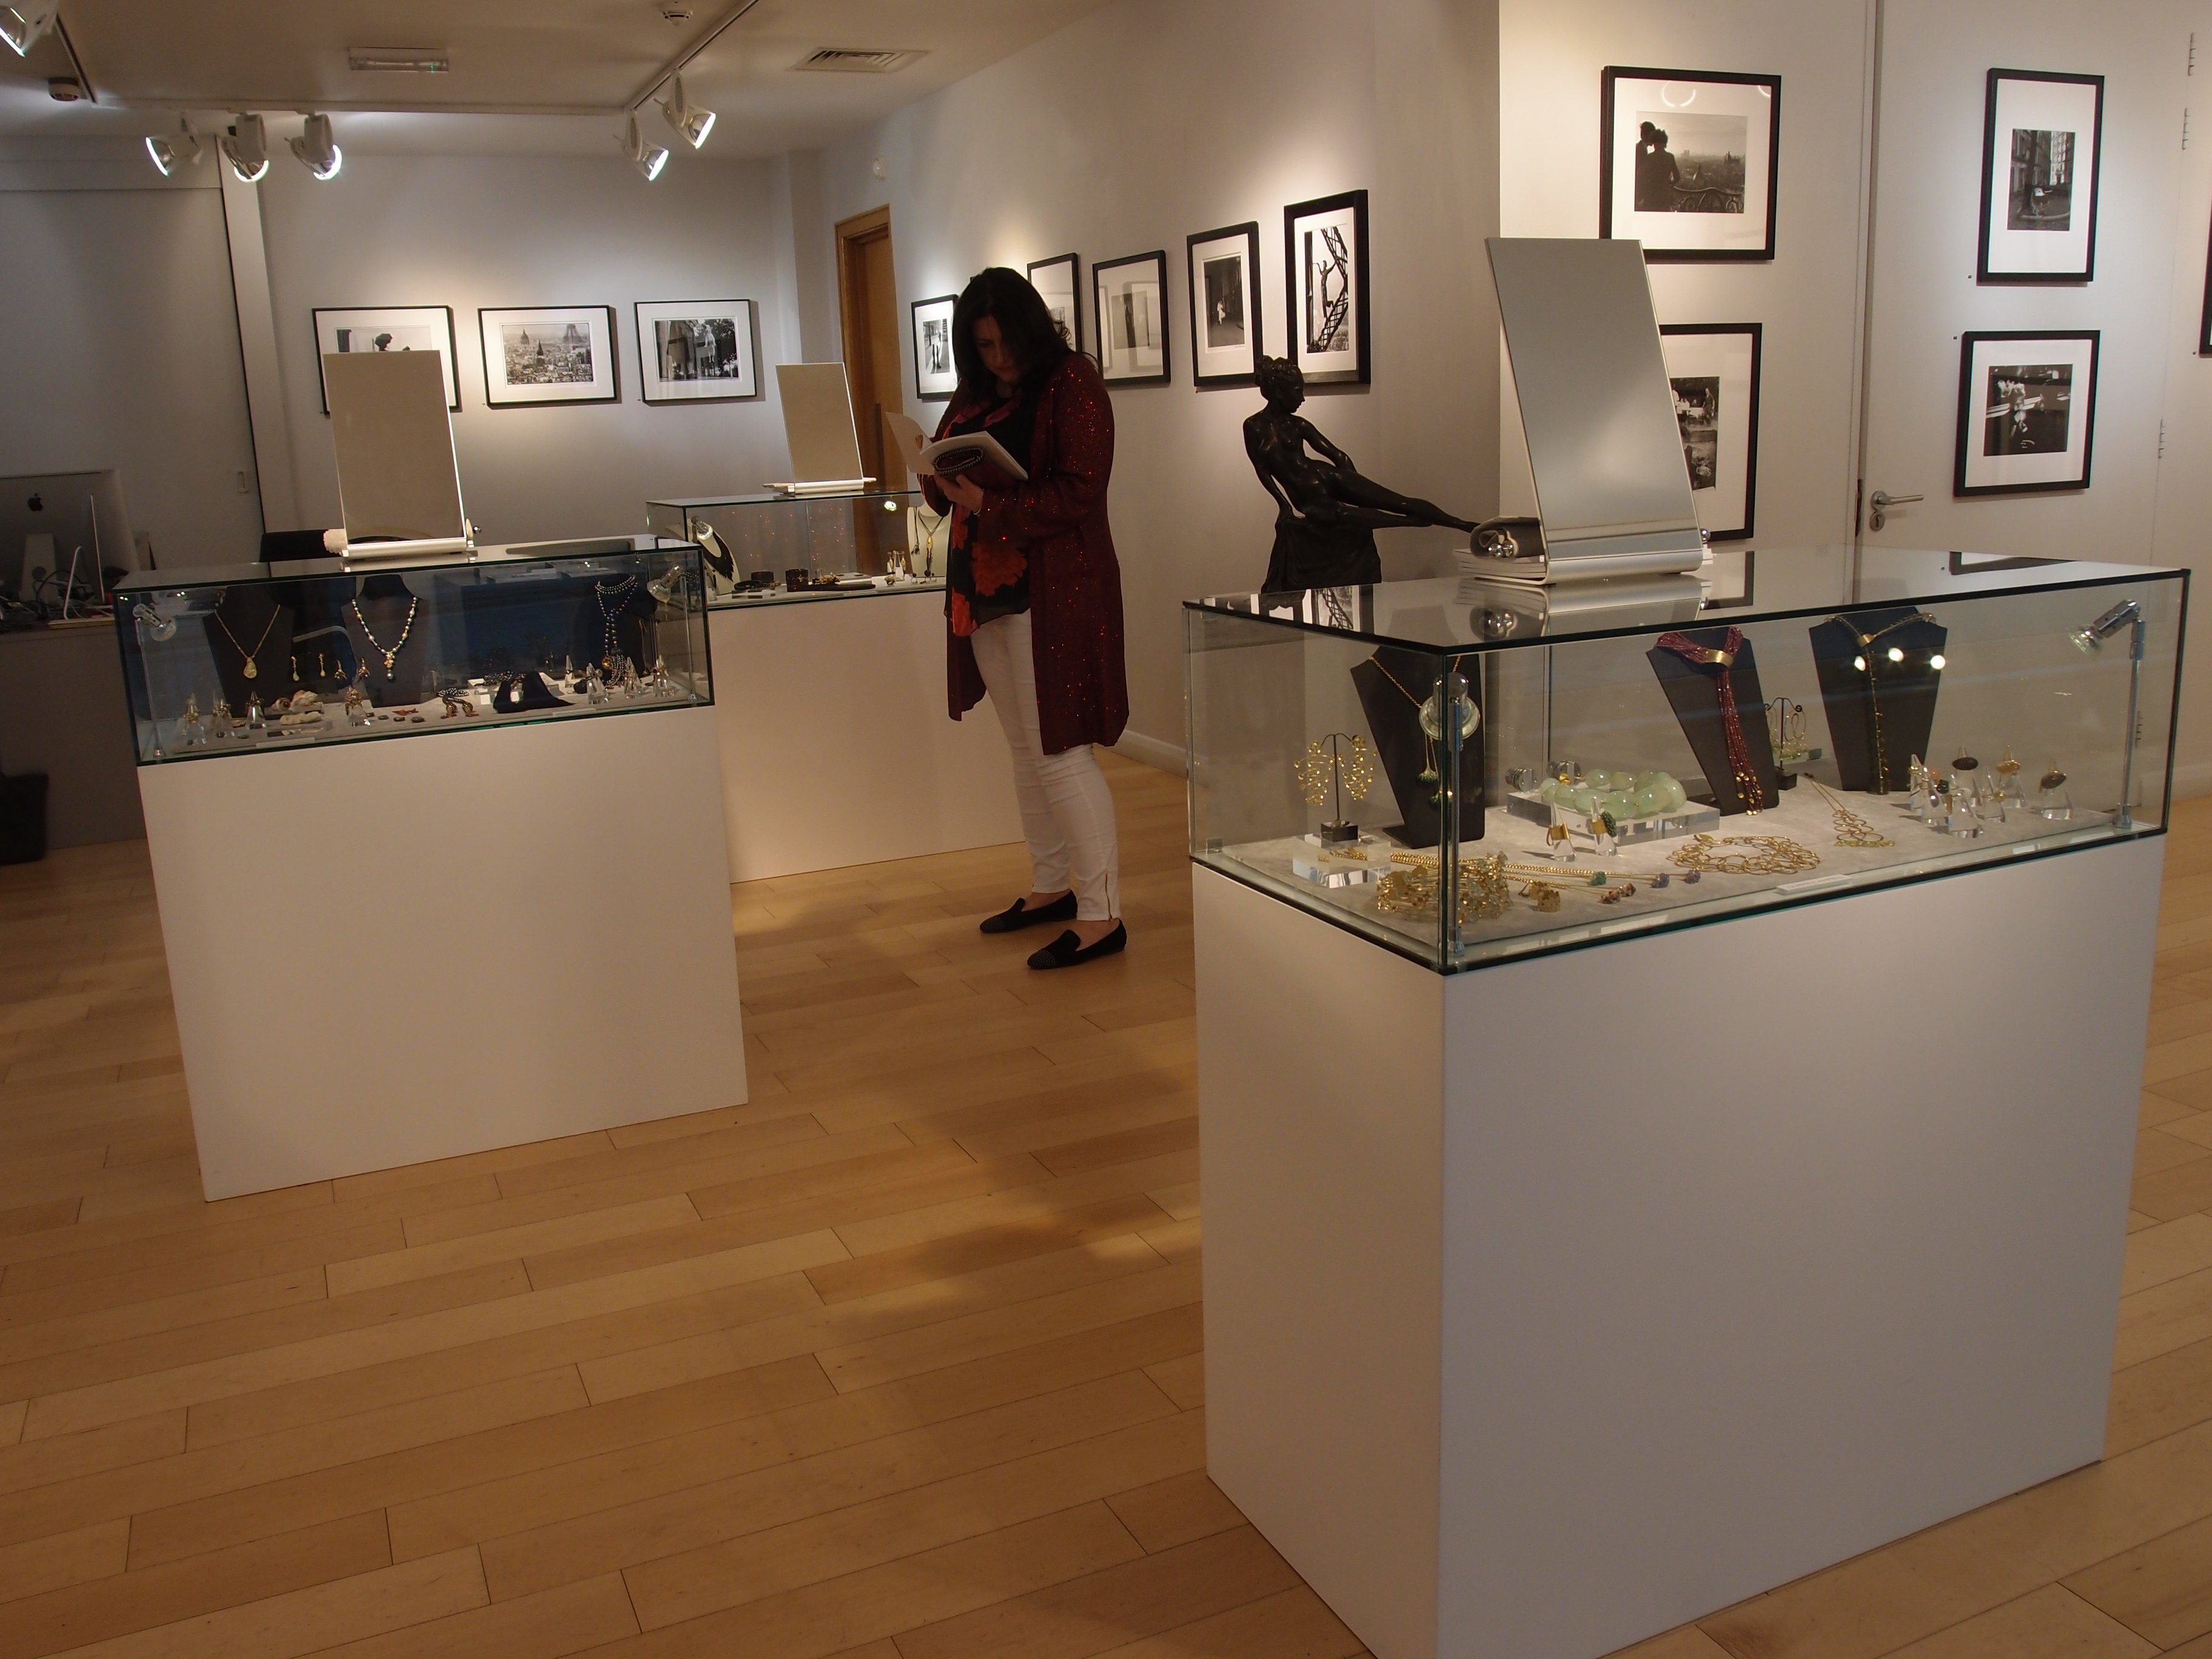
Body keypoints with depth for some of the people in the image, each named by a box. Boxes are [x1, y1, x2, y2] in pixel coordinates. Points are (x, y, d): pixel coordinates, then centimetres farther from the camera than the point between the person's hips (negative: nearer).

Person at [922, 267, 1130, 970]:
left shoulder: (1073, 384, -7)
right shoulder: (975, 395, 15)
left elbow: (1079, 491, -16)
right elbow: (945, 485, 17)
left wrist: (989, 505, -22)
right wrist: (941, 480, -7)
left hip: (1054, 588, -8)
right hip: (984, 587, 8)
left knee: (1058, 748, -9)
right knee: (1024, 747, 14)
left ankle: (1101, 914, -3)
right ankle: (1049, 887, 26)